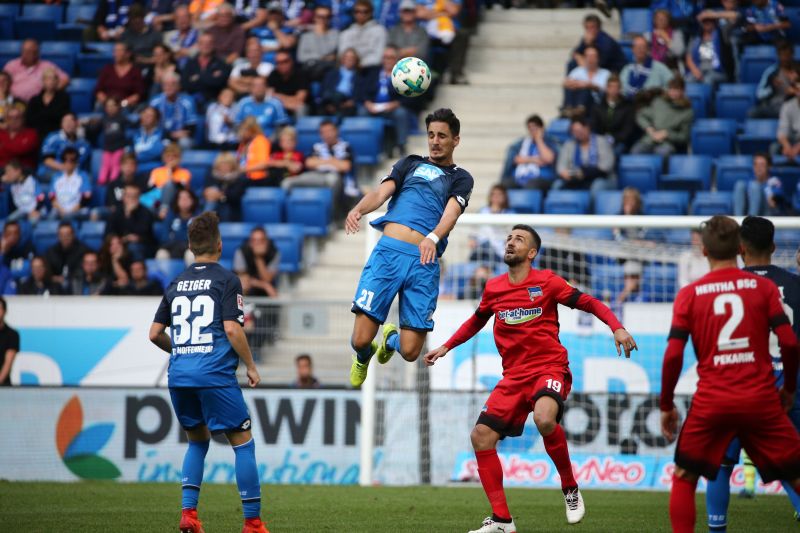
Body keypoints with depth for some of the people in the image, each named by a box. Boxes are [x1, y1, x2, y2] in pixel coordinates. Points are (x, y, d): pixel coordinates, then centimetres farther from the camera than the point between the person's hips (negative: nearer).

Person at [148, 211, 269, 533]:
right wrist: (251, 366, -2)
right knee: (243, 443, 3)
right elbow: (232, 328, -12)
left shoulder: (176, 284, 13)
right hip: (215, 374, -6)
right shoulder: (226, 280, -3)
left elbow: (155, 334, 14)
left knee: (198, 440, 22)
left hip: (179, 374, 6)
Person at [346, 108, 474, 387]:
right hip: (388, 250, 0)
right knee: (360, 340, -9)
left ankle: (391, 338, 35)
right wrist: (358, 209, -17)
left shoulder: (461, 179, 17)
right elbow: (382, 192, 7)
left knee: (410, 352, -3)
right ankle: (364, 355, 30)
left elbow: (452, 213, -2)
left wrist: (433, 238, -25)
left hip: (424, 262, 0)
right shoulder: (411, 163, 22)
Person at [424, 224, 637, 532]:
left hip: (550, 367, -5)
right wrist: (445, 347, 28)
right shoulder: (493, 288, 10)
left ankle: (570, 489, -11)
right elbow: (477, 321, 29)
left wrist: (617, 328, -16)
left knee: (544, 419, -35)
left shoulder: (546, 282, -3)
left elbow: (589, 303, -1)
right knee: (481, 436, -7)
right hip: (514, 376, 5)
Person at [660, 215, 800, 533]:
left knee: (683, 478, 16)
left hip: (711, 403, 0)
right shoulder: (763, 287, 2)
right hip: (761, 400, 0)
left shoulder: (689, 294, 2)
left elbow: (673, 355, -3)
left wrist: (666, 405, 8)